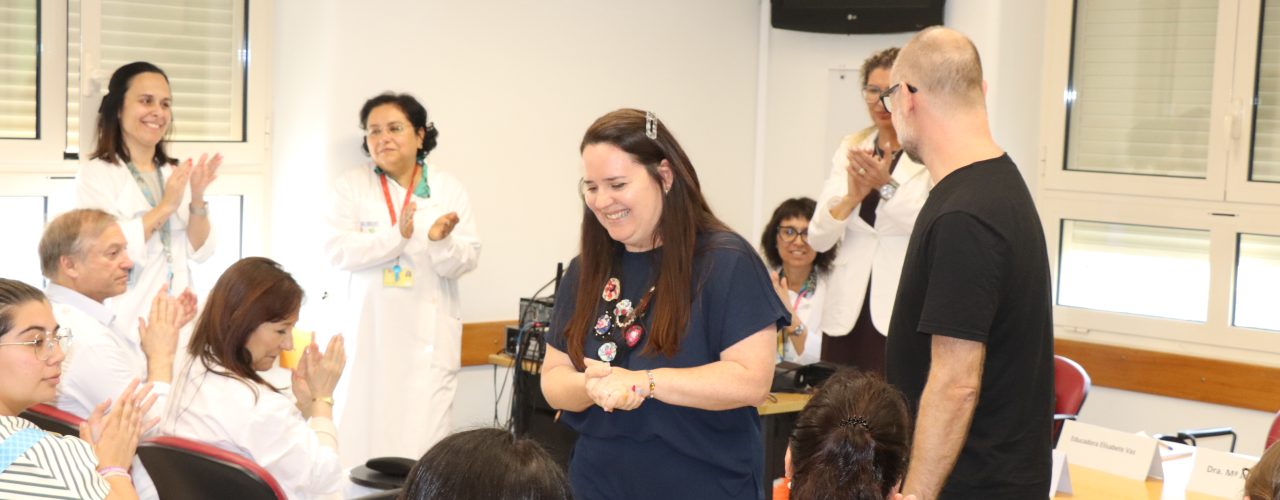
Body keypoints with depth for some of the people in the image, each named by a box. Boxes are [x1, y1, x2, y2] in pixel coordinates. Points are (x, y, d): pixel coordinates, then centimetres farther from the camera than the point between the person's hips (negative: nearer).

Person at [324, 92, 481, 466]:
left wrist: (442, 241, -23)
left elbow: (466, 261, 0)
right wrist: (397, 236, -23)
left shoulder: (449, 189, 5)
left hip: (428, 336, 0)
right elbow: (337, 251, -10)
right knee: (362, 437, 3)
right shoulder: (351, 186, 3)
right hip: (368, 333, 0)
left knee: (422, 443, -1)